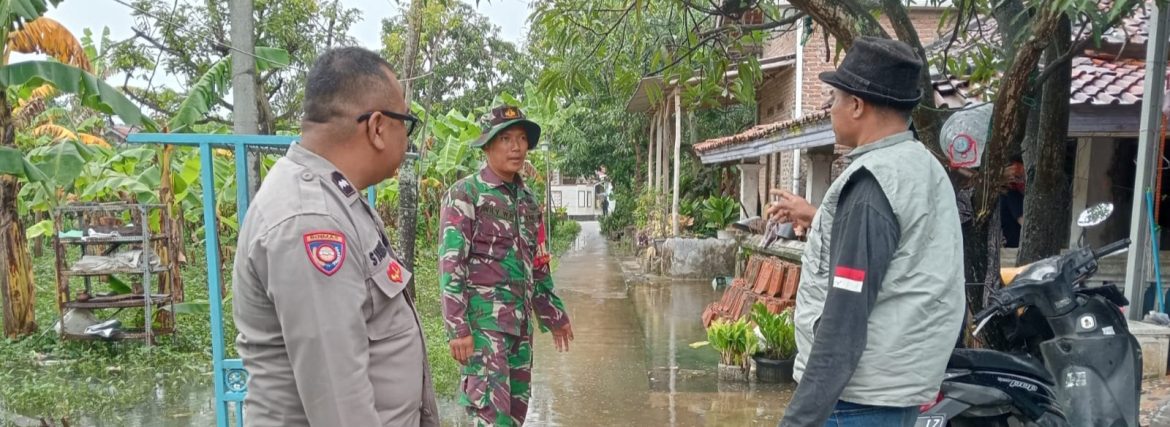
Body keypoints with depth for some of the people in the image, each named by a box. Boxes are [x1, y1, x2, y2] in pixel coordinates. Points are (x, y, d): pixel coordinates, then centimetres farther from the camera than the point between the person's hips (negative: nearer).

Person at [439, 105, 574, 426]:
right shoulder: (465, 194, -8)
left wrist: (553, 315, 20)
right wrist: (458, 327, -17)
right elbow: (451, 265, -13)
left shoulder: (528, 200, 13)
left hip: (520, 321, 7)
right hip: (483, 318, -7)